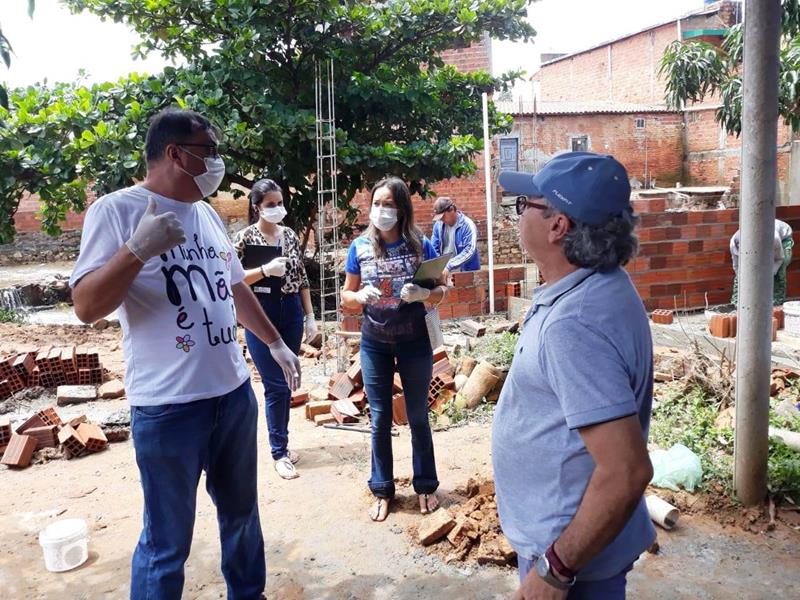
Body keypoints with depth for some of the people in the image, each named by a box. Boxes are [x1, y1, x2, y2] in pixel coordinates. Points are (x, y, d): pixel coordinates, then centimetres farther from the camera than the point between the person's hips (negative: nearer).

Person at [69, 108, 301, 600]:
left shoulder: (209, 213, 10)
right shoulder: (116, 210, -10)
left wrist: (276, 342, 24)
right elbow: (86, 308, -16)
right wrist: (139, 249, -28)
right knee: (168, 543, 6)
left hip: (235, 393, 7)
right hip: (168, 407, -7)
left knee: (242, 515, 22)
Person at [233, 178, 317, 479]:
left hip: (291, 312, 5)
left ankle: (281, 441, 26)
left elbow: (302, 279, 10)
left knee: (286, 382, 11)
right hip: (260, 314, -4)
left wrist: (310, 315, 7)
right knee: (276, 384, -3)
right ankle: (279, 451, 10)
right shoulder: (245, 237, -5)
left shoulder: (290, 235, 8)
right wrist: (265, 270, -22)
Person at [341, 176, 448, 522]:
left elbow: (441, 291, -1)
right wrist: (360, 296, -19)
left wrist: (424, 294, -23)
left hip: (415, 341, -1)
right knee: (379, 418, 10)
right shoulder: (360, 247, -4)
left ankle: (425, 486, 29)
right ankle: (382, 490, 25)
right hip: (374, 344, 1)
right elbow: (346, 296, 4)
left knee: (417, 416, 12)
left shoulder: (420, 245, -8)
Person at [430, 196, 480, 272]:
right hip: (444, 272, 4)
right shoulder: (438, 224, 9)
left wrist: (449, 266, -24)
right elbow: (434, 248, 12)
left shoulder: (468, 225, -8)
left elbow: (469, 251, -17)